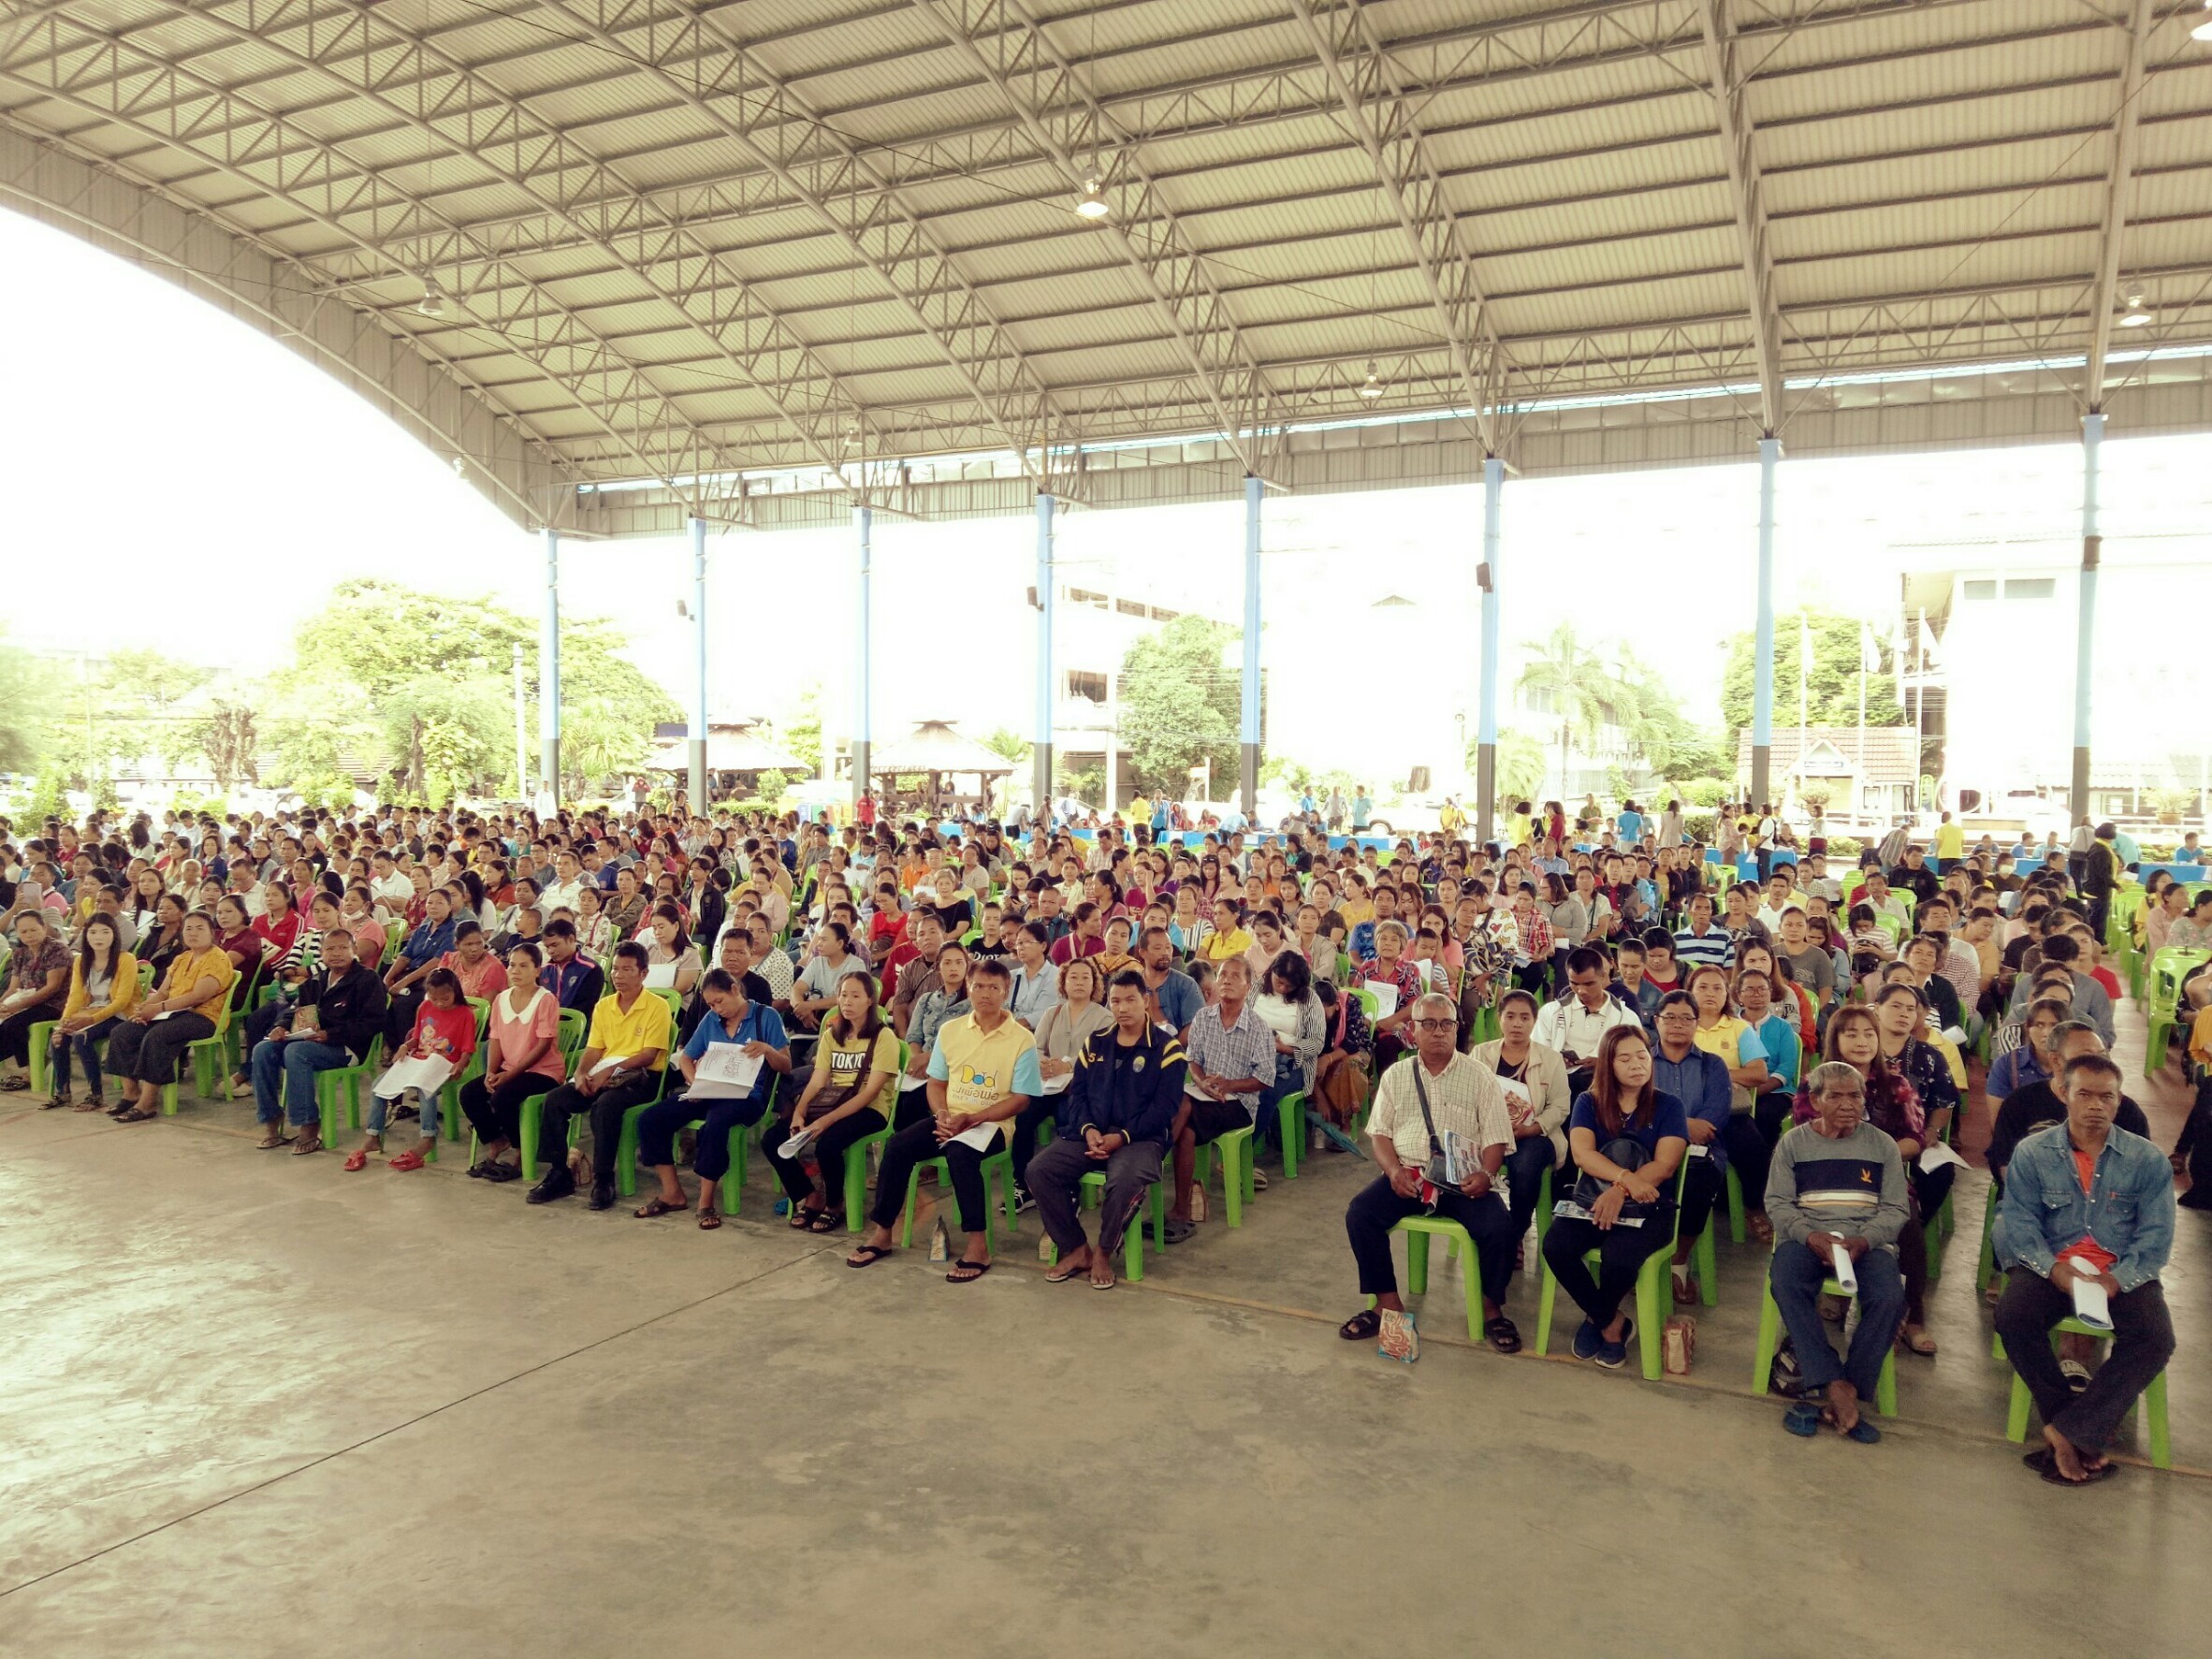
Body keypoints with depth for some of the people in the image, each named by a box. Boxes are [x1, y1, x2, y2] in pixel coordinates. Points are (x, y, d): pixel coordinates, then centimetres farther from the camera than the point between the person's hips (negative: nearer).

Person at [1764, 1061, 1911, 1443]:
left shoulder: (1882, 1145, 12)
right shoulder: (1793, 1143, 10)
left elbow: (1895, 1209, 6)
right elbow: (1776, 1202, 4)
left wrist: (1864, 1241, -14)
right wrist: (1811, 1236, -16)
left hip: (1867, 1241, 1)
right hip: (1806, 1237, 0)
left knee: (1889, 1299, -30)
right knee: (1785, 1285, -33)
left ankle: (1845, 1393, -21)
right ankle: (1834, 1387, -32)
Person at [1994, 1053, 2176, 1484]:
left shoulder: (2148, 1160, 4)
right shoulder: (2032, 1153, 3)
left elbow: (2156, 1234, -3)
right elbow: (2018, 1221, -4)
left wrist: (2116, 1279, -20)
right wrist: (2055, 1270, -22)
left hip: (2123, 1273, 0)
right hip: (2050, 1266, 0)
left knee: (2156, 1338, -28)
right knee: (2013, 1317, -28)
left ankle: (2067, 1431, -21)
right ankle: (2084, 1432, -12)